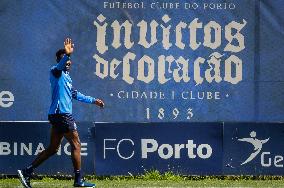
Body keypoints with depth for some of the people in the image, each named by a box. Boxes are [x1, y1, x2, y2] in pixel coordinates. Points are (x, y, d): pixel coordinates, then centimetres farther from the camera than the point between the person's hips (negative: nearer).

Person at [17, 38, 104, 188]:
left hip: (60, 115, 10)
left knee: (53, 148, 11)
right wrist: (67, 55, -51)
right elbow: (59, 66, -32)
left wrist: (93, 101, 39)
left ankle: (27, 172, 10)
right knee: (76, 145, -5)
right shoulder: (56, 72, -6)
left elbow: (75, 94, 34)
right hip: (61, 114, -10)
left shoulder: (66, 76, 22)